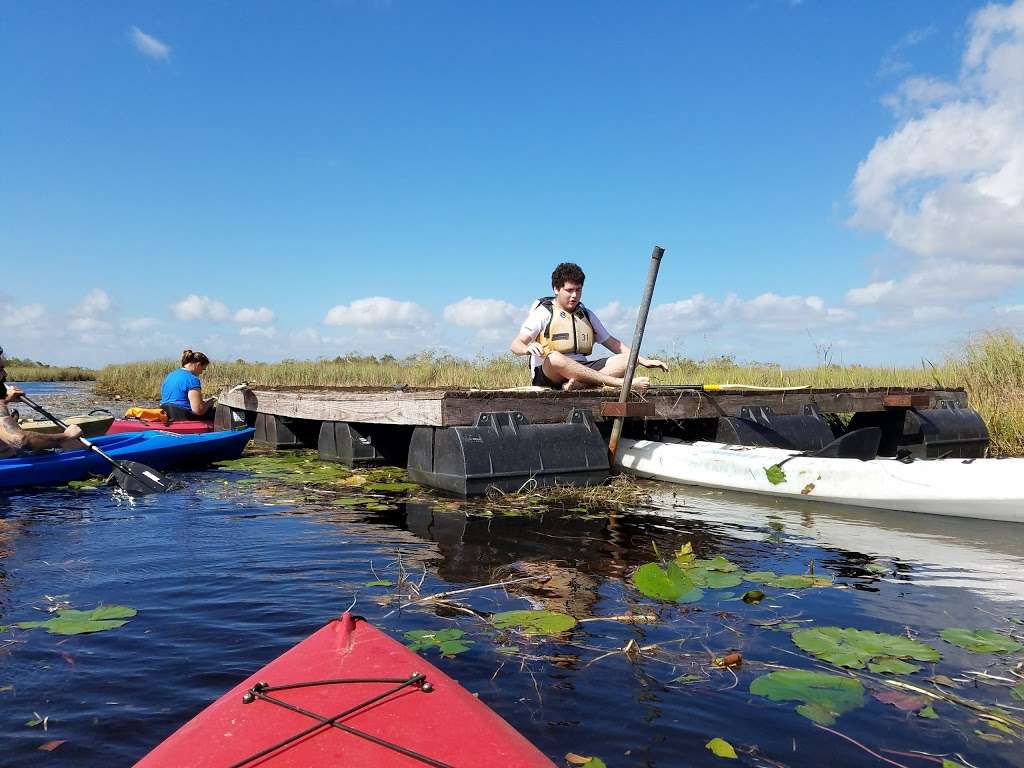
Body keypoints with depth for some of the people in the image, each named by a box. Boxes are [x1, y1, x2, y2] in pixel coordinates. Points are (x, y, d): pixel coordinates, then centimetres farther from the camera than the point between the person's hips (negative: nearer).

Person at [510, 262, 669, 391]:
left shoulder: (587, 315, 19)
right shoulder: (544, 312, 2)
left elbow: (612, 342, 21)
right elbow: (515, 345, -8)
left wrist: (643, 360, 8)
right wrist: (527, 348, -33)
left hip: (582, 369, 5)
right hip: (548, 374, -5)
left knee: (628, 360, -14)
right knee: (554, 358, -40)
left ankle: (578, 384, -40)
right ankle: (621, 383, -42)